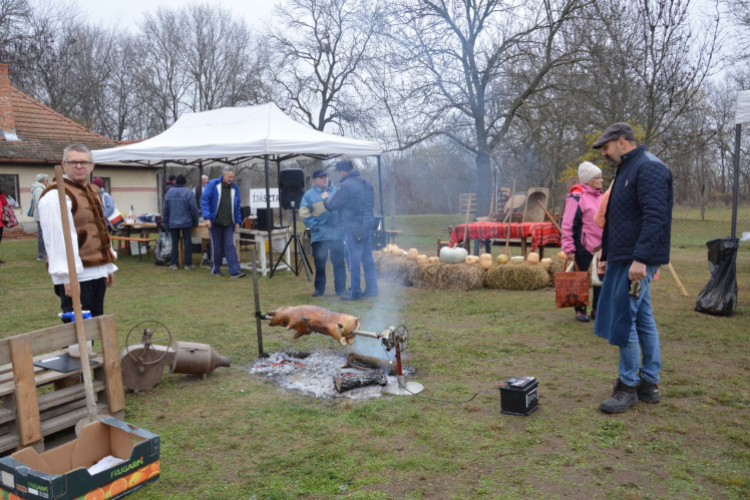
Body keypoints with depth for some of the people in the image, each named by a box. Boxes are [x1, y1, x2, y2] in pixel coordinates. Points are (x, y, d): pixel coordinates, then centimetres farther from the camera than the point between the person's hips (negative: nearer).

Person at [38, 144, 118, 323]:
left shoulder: (92, 193, 17)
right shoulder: (56, 196, -14)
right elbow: (58, 239, -21)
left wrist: (109, 266, 21)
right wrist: (67, 275, -26)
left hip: (97, 272, 9)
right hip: (76, 275, -9)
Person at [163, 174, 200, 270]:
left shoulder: (169, 193, 4)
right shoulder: (188, 192, -9)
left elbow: (165, 210, 7)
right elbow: (194, 208, -10)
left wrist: (166, 223, 14)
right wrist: (195, 221, 2)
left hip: (173, 223, 3)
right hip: (186, 222, -3)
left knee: (174, 243, 10)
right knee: (187, 242, 5)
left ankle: (174, 263, 10)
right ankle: (188, 263, 6)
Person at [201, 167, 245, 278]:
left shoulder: (235, 188, 7)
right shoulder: (212, 185, -4)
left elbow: (237, 206, 13)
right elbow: (204, 201, -7)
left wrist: (237, 221, 8)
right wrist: (207, 218, -15)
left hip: (228, 223, 2)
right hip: (215, 222, -2)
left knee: (230, 246, -3)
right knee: (216, 247, 7)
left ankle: (235, 271, -7)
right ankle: (215, 269, 21)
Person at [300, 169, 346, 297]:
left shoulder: (336, 191, 9)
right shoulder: (309, 195, 2)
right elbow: (304, 213, -1)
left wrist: (342, 223, 2)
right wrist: (315, 226, -9)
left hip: (337, 234, 2)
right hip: (319, 235, -1)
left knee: (339, 262, 5)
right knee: (319, 263, 5)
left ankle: (341, 288, 15)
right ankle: (319, 289, 17)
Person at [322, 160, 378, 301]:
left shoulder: (345, 186, -15)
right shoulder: (366, 183, 12)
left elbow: (331, 205, -11)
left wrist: (325, 197, 8)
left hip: (353, 227, -8)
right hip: (368, 225, 8)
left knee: (353, 259, -3)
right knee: (368, 257, 13)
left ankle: (355, 292, 1)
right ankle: (372, 288, 17)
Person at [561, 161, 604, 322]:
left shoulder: (601, 197, 11)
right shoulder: (577, 197, -14)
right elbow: (568, 225, -16)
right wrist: (569, 249, -17)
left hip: (601, 247, 7)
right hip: (584, 248, -7)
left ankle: (596, 309, 25)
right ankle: (580, 310, 19)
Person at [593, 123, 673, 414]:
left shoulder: (649, 169, -12)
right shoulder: (626, 171, 19)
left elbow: (655, 217, -23)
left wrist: (640, 259, -28)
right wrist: (607, 256, 25)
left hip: (636, 262, -10)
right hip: (622, 259, 10)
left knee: (624, 322, -5)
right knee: (642, 319, 13)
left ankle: (629, 386, 7)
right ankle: (649, 384, 21)